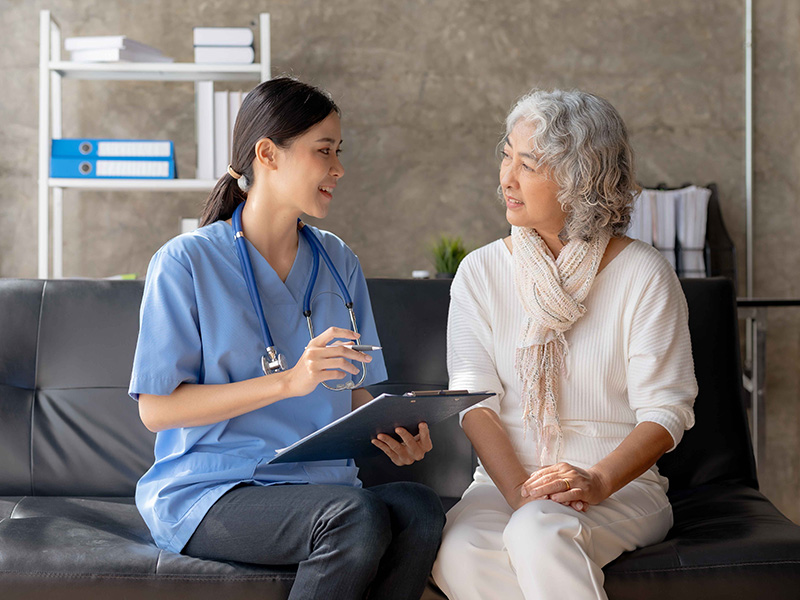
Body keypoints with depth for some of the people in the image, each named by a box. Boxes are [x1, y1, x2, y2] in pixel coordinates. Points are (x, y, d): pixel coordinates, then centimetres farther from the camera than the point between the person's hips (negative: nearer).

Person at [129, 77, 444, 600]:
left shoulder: (338, 263, 14)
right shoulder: (186, 263, -3)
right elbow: (156, 408, -9)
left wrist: (392, 433, -9)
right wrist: (289, 381, -18)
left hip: (321, 485, 5)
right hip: (208, 492, -4)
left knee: (419, 509, -28)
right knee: (357, 517, -33)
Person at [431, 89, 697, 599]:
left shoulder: (643, 275, -2)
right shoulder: (481, 272, 7)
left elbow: (666, 411, -7)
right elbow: (475, 401, -2)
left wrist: (597, 480, -25)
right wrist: (519, 490, -20)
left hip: (622, 485, -3)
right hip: (505, 478, 3)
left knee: (538, 535, -35)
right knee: (459, 552, -30)